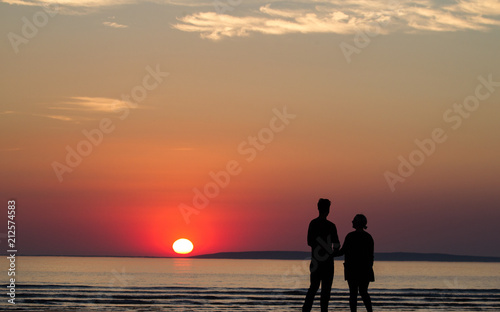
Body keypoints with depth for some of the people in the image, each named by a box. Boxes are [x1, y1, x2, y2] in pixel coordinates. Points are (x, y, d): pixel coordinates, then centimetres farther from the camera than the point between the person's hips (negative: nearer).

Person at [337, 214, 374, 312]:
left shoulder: (351, 236, -8)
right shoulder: (369, 237, 7)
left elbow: (343, 251, -6)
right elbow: (371, 255, 7)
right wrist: (369, 268, 15)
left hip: (352, 268, -4)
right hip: (365, 268, 4)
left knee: (353, 293, -1)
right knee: (364, 293, 11)